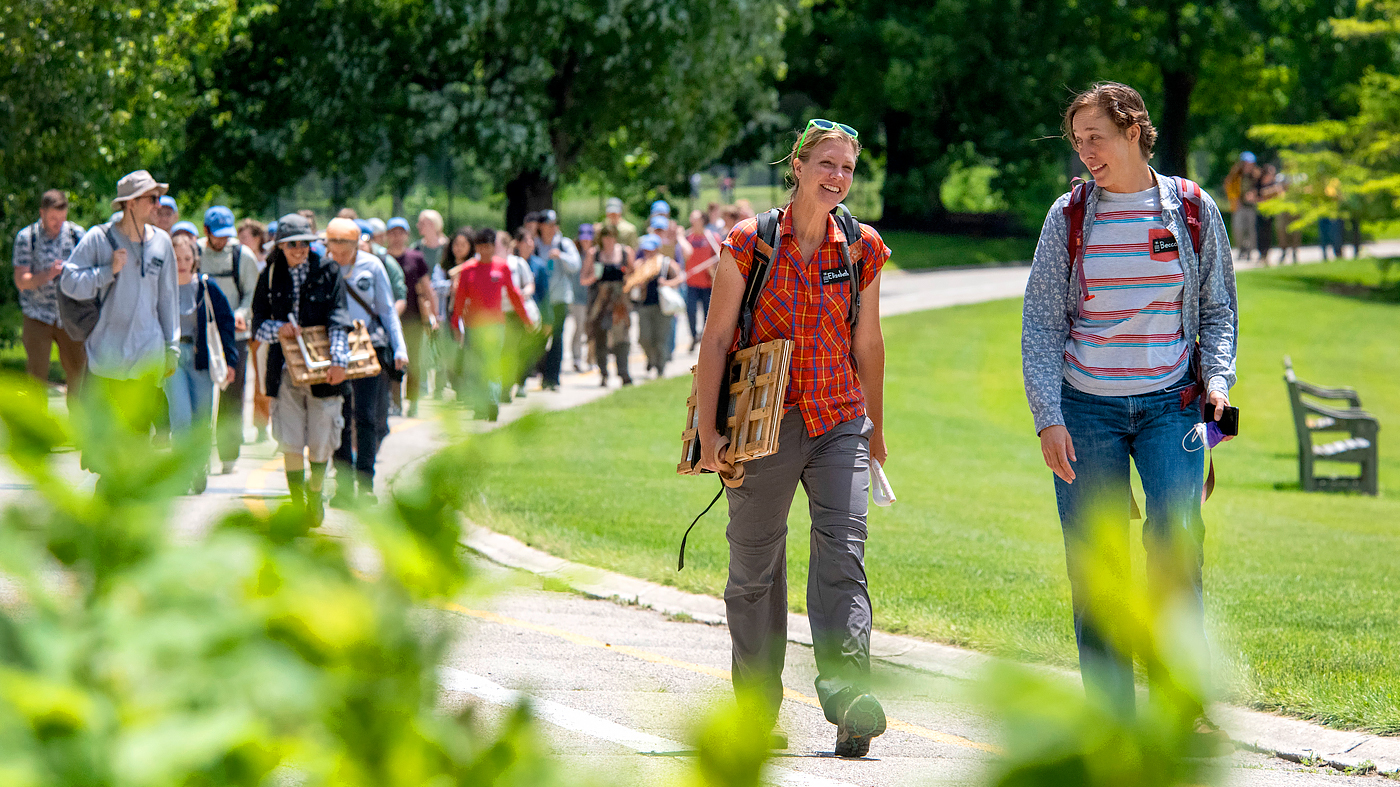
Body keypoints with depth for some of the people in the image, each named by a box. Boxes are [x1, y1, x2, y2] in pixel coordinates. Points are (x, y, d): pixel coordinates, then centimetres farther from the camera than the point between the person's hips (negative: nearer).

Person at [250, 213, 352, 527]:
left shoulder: (327, 271, 1)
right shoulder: (270, 276, 7)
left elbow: (339, 318, -7)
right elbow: (257, 322, 10)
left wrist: (339, 360, -20)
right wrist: (277, 329, -13)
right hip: (285, 368, 1)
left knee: (321, 442, 3)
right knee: (290, 443, -5)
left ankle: (315, 492, 30)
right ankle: (297, 503, 6)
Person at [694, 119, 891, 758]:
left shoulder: (862, 249, 5)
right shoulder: (749, 244, -3)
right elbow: (715, 340, -3)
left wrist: (876, 429, 20)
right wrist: (708, 434, -9)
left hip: (839, 423, 1)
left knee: (842, 552, -15)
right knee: (755, 567, 8)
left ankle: (849, 703, -26)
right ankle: (757, 711, 21)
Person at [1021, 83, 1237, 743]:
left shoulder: (1193, 210, 3)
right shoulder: (1069, 216, 3)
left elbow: (1218, 309, 12)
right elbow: (1041, 323, 2)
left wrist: (1217, 379, -6)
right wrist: (1047, 418, -8)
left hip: (1170, 403, -1)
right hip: (1086, 409, 1)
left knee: (1176, 537, -21)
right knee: (1094, 564, -2)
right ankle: (1111, 715, 6)